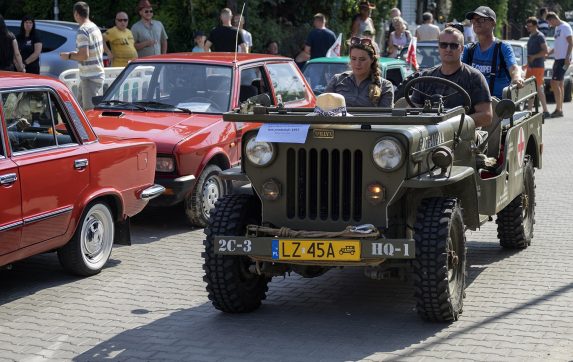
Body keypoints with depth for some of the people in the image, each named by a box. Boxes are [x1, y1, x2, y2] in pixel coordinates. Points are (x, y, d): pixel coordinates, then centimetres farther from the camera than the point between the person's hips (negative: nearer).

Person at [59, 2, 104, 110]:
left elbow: (84, 55, -24)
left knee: (90, 110, -8)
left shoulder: (82, 30, -17)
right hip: (98, 74, 10)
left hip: (90, 77, -10)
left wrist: (69, 56, -7)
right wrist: (76, 54, 20)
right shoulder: (95, 27, 12)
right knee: (81, 106, 18)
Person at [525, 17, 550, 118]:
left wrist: (534, 57, -20)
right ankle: (530, 110, 16)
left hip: (538, 67, -9)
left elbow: (545, 51, -18)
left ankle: (545, 111, -5)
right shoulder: (531, 36, 16)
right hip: (530, 66, 9)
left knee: (538, 89, -9)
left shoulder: (540, 36, -11)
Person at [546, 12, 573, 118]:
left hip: (564, 60, -10)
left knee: (554, 83, -13)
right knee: (559, 84, 11)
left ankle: (558, 109, -10)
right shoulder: (557, 28, 17)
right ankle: (560, 109, 16)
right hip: (557, 59, 10)